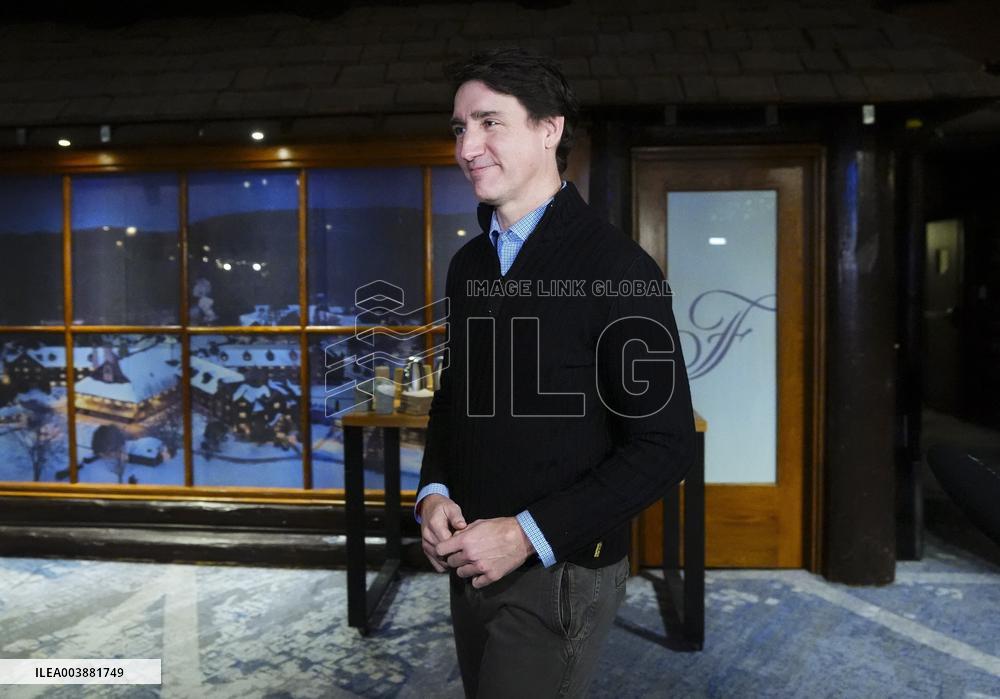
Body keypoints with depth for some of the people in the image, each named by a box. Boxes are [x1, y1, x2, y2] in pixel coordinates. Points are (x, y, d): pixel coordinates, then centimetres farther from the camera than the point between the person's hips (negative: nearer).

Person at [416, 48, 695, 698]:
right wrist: (434, 493, -2)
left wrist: (528, 535, -20)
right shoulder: (468, 264, 6)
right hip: (471, 563, 7)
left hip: (558, 572, -6)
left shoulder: (617, 267, -16)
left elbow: (666, 445, -17)